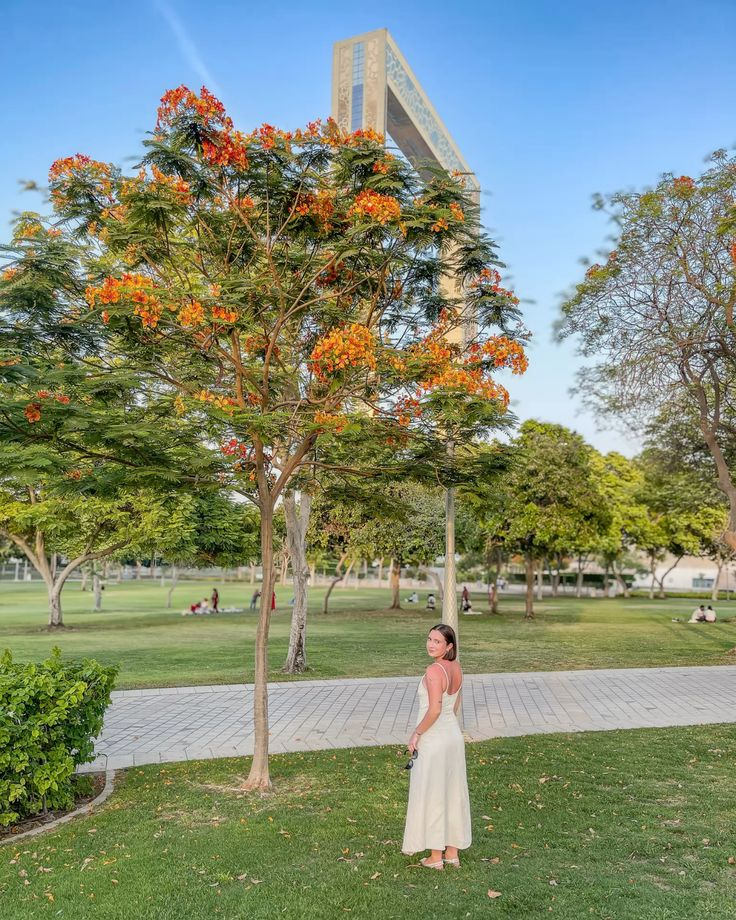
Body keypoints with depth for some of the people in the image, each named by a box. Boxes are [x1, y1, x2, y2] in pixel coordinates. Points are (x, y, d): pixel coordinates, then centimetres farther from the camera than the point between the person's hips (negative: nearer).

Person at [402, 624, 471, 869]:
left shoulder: (434, 671, -22)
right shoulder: (456, 667, 3)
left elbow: (434, 710, -28)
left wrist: (416, 734, -16)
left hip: (433, 741, -8)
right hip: (454, 735, 8)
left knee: (432, 795, 7)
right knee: (453, 793, 16)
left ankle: (435, 856, 19)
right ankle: (452, 852, 28)